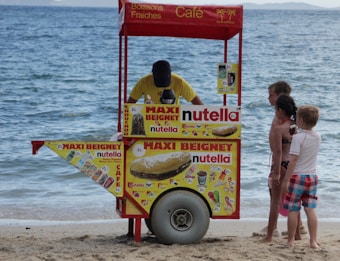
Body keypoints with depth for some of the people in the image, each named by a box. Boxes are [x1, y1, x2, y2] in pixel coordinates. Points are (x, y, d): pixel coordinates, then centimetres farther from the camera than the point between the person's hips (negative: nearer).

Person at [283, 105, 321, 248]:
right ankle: (313, 241, 6)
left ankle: (290, 241, 10)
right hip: (313, 176, 6)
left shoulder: (298, 137, -15)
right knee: (310, 209, 7)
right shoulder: (318, 136, 4)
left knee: (293, 210, 3)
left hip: (298, 176, -6)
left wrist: (286, 180, -16)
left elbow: (293, 160, -19)